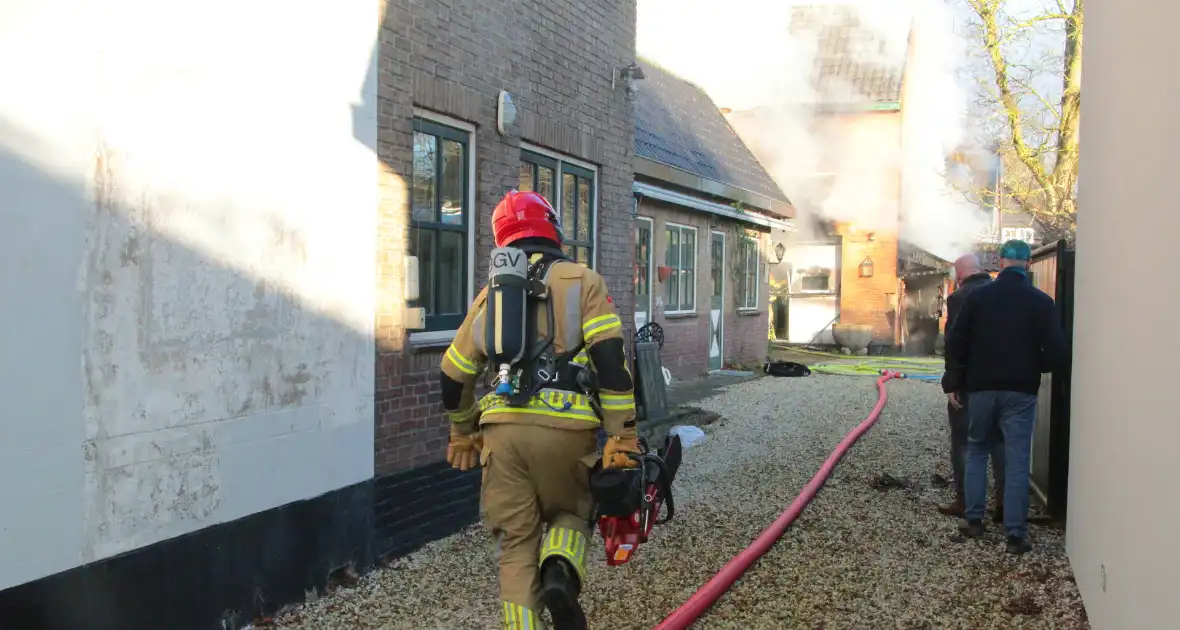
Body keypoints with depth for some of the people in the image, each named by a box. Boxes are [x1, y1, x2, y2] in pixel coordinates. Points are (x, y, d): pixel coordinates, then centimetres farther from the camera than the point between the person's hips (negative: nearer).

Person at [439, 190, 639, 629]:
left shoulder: (491, 293, 18)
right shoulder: (582, 281, 7)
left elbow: (453, 376, 22)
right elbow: (610, 358, -6)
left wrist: (463, 433, 37)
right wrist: (623, 435, -5)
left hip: (504, 428, 2)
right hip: (565, 428, -2)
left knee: (516, 544, 11)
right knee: (571, 514, 19)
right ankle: (561, 573, -10)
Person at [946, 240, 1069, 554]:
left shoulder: (977, 296, -1)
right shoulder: (1041, 301, -5)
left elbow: (955, 345, -3)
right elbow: (1058, 353, -10)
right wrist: (1033, 368, 9)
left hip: (982, 387, 1)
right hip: (1020, 391, -1)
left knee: (976, 451, 19)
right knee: (1017, 461, 3)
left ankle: (973, 519, 18)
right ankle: (1016, 534, 3)